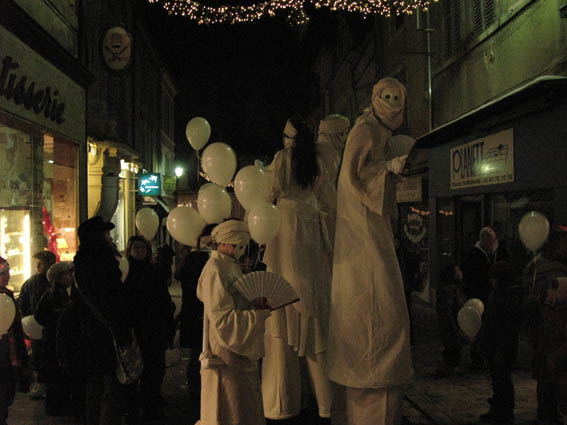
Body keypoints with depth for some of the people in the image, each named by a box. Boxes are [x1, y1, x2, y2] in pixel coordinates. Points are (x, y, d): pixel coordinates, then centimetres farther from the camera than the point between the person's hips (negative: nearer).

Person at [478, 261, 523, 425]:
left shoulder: (512, 299, -23)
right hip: (491, 347, 10)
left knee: (502, 380, 1)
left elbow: (510, 329, -24)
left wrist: (501, 352, -23)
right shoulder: (498, 293, 8)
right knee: (496, 379, 21)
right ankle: (496, 411, 35)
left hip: (502, 349, -10)